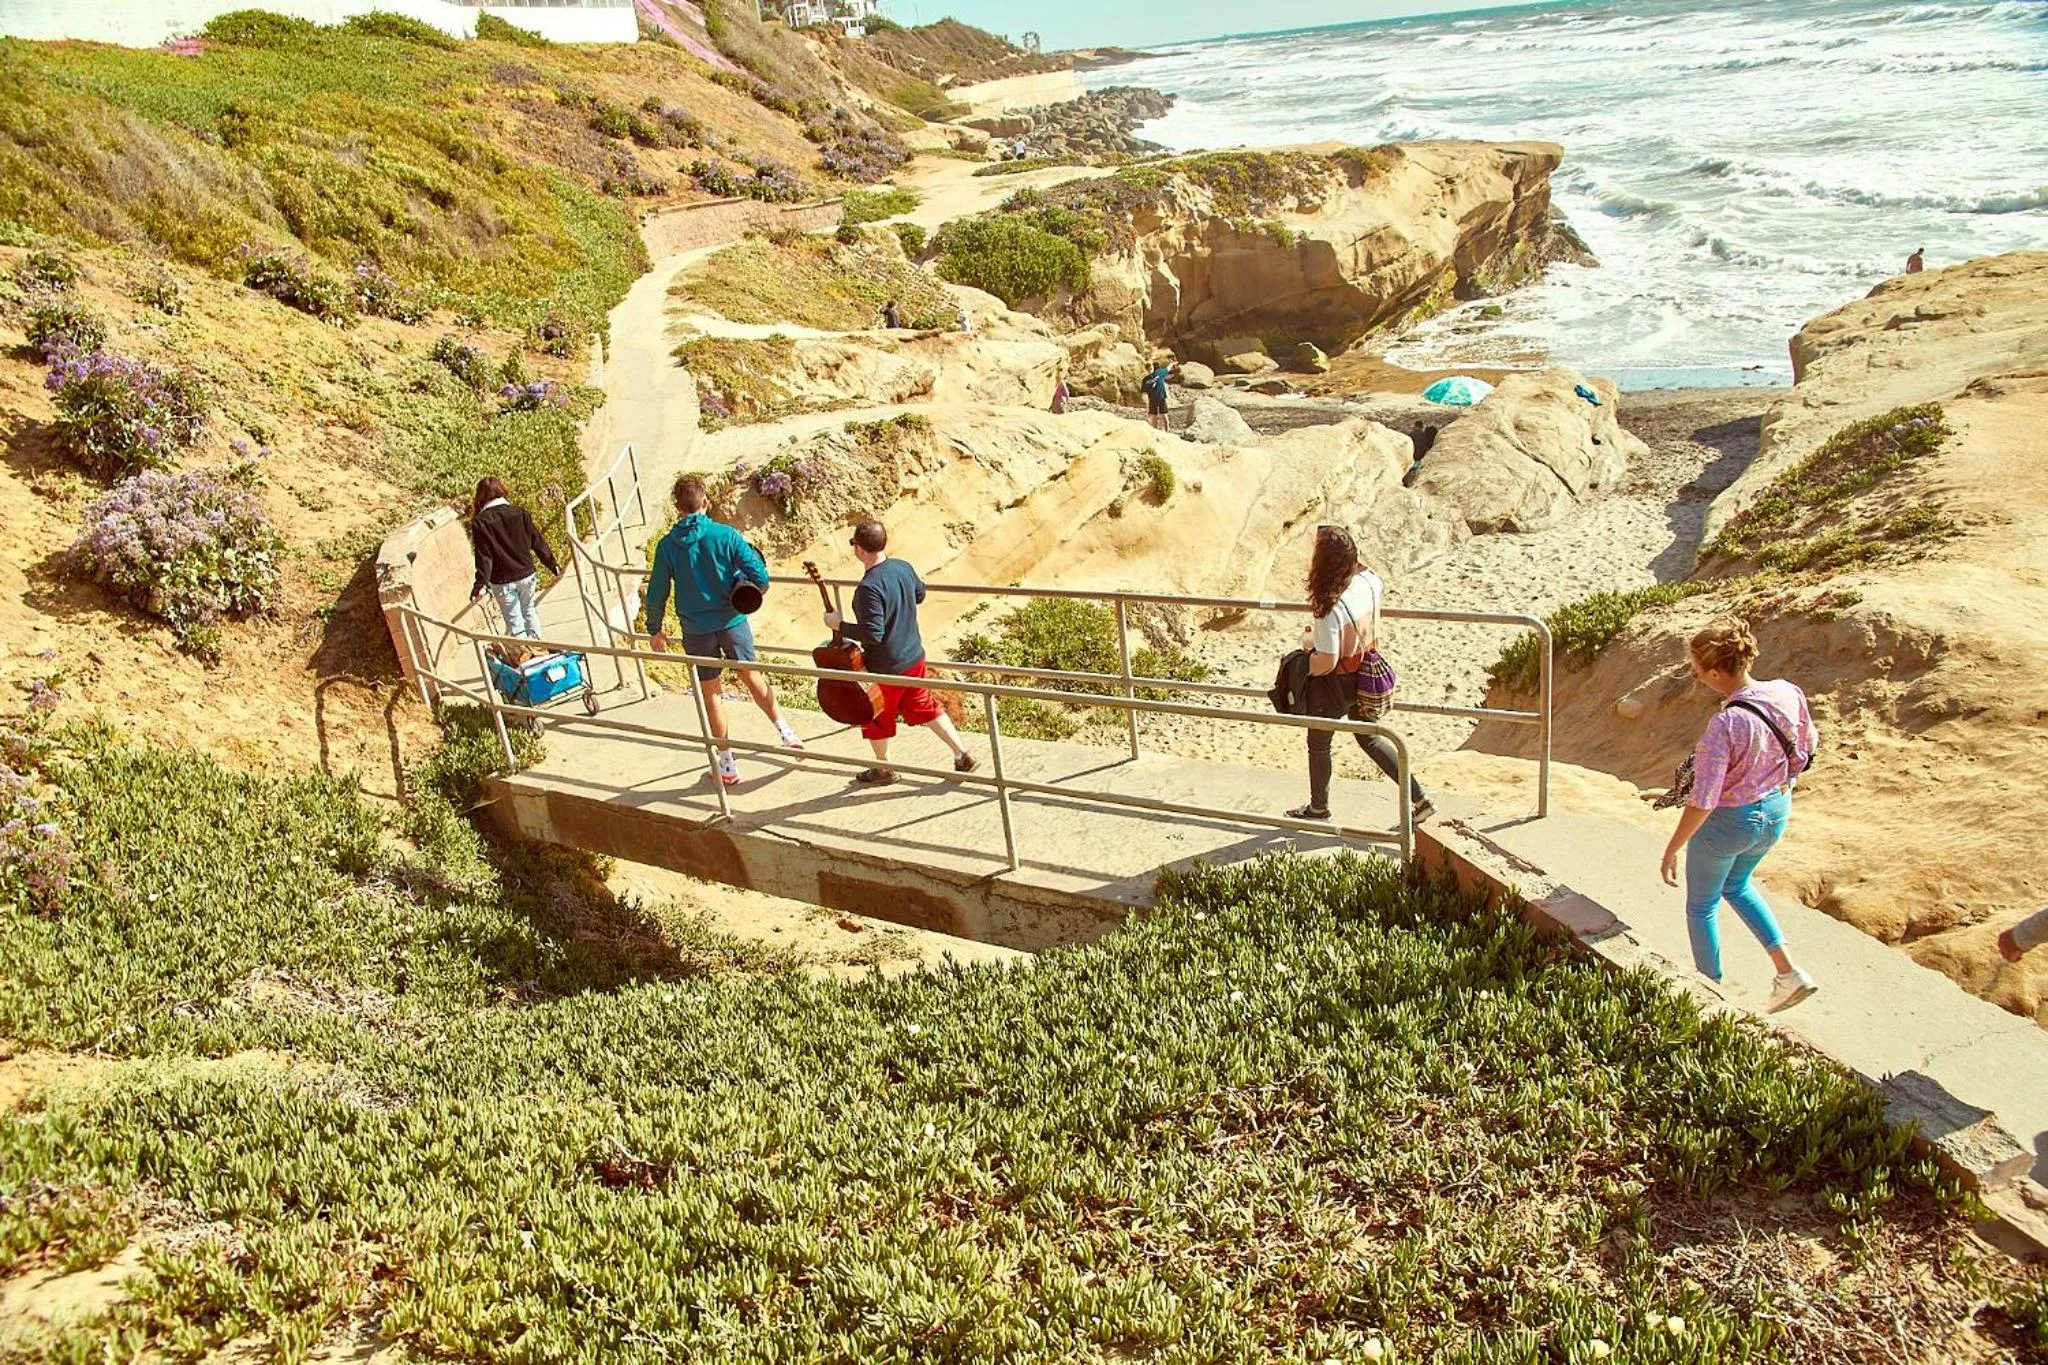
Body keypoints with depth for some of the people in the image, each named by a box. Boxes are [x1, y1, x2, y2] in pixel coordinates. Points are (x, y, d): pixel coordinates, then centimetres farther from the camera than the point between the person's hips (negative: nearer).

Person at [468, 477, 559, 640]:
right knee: (529, 610, 22)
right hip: (526, 575, 3)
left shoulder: (480, 522, -11)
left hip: (502, 582, -3)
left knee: (514, 620, 6)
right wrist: (553, 565, 8)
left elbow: (484, 557, -16)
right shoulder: (520, 513, -2)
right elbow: (538, 542, 1)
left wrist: (480, 585, -16)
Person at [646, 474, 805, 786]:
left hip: (696, 629, 0)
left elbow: (657, 594, -4)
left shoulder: (667, 545, -7)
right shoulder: (726, 535, -10)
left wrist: (655, 630, 11)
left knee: (711, 691, 12)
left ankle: (727, 765, 19)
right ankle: (785, 732, 25)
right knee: (751, 676, 22)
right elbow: (761, 579, -14)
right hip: (732, 621, 0)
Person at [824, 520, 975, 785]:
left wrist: (839, 625, -19)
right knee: (924, 707, 24)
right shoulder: (903, 568, -5)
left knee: (875, 717, 17)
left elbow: (872, 634, -30)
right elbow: (919, 594, 15)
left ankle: (883, 769, 36)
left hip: (886, 668, -7)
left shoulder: (869, 588, -29)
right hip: (914, 658, 7)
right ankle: (962, 755, 23)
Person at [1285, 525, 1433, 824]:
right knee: (1369, 738, 26)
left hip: (1337, 686, -7)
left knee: (1319, 744, 19)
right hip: (1366, 675, 7)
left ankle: (1319, 808, 40)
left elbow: (1326, 663, -31)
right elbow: (1382, 586, 15)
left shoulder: (1330, 609, -34)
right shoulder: (1367, 580, -12)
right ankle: (1419, 798, 25)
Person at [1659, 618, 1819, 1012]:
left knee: (1701, 906, 19)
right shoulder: (1788, 694, -14)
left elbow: (1702, 802, -30)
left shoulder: (1724, 726, -34)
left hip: (1730, 822, -7)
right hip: (1775, 814, 7)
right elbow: (1808, 746, 5)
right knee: (1737, 886, 33)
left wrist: (1671, 850, -18)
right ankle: (1788, 971, 27)